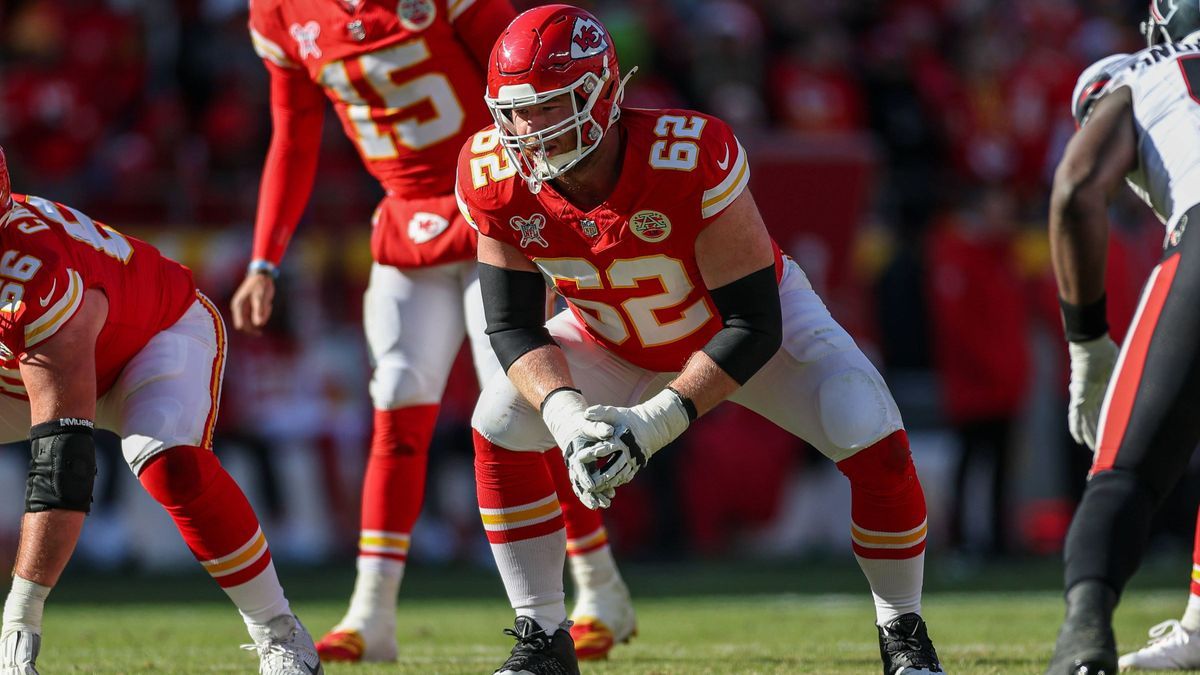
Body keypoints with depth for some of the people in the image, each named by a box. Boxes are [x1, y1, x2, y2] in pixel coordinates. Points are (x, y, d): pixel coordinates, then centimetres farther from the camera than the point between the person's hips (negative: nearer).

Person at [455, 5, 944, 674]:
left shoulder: (691, 157, -40)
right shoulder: (496, 179, -27)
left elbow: (754, 325, -34)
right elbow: (513, 325, -19)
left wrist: (656, 422, -43)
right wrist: (565, 413, -39)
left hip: (747, 325, -3)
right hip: (615, 340, 3)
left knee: (872, 439, -22)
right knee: (500, 424, -16)